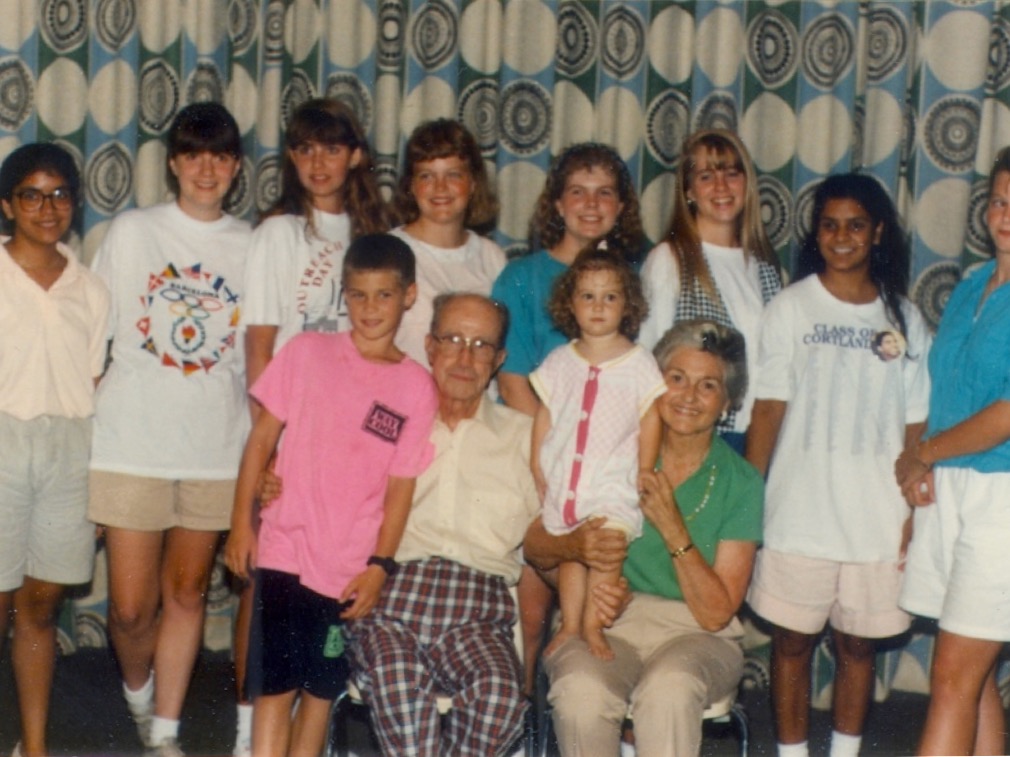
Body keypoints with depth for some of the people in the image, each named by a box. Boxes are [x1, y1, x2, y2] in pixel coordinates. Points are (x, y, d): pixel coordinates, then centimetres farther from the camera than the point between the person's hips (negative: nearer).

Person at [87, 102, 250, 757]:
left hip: (218, 449, 2)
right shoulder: (132, 232, 3)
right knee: (131, 608, -1)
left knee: (187, 594, 9)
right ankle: (138, 692, 29)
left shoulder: (252, 247, 6)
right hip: (132, 442, -1)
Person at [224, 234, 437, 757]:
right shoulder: (307, 353, 2)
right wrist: (241, 521, 1)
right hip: (287, 551, -1)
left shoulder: (416, 386, 1)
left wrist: (379, 566, -6)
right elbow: (262, 436, 5)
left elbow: (402, 484, 0)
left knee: (322, 689, 10)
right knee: (274, 686, -5)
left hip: (353, 569, 1)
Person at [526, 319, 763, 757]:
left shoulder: (740, 484, -1)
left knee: (669, 688, -36)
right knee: (581, 690, -33)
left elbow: (716, 614, -6)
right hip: (604, 623, 1)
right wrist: (572, 545, -20)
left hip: (694, 636, 0)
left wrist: (673, 530, -18)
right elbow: (535, 547, 3)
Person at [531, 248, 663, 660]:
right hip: (563, 479, 3)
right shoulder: (560, 361, 7)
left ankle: (593, 625, -6)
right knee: (568, 553, 7)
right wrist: (537, 467, 5)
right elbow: (544, 415, 11)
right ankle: (569, 625, 16)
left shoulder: (640, 363, 0)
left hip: (614, 482, -3)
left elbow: (650, 421, -1)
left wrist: (644, 477, -5)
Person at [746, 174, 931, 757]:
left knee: (859, 644, 9)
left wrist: (916, 514, 2)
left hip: (878, 521, 2)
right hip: (800, 515, -2)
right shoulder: (791, 308, 1)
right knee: (793, 640, 5)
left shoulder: (905, 320, 6)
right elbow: (769, 408, -1)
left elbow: (916, 428, 7)